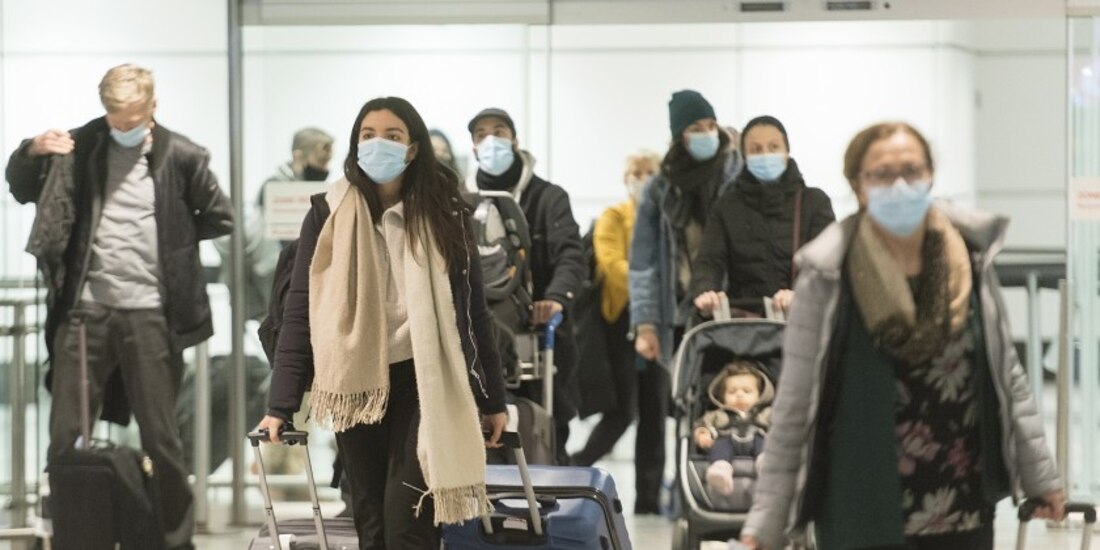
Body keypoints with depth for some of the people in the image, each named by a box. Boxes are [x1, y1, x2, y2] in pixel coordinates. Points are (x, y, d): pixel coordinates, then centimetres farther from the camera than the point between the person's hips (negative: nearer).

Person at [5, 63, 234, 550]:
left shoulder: (181, 157, -1)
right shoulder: (82, 145, 6)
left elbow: (220, 218, 8)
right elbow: (22, 191, 12)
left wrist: (169, 236, 2)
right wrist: (32, 151, -7)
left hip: (149, 313, -2)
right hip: (85, 307, 2)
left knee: (160, 438, 5)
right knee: (64, 435, 3)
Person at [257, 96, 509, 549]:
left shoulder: (443, 215, -1)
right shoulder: (328, 214, -2)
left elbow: (471, 309, 3)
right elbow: (300, 311, -3)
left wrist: (492, 400, 5)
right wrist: (281, 405, -8)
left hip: (421, 382, -1)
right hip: (356, 384, 1)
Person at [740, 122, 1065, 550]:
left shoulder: (971, 259, 1)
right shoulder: (829, 277, -10)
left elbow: (1007, 375, 10)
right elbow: (794, 405, -7)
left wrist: (1038, 474, 12)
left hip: (964, 513, 4)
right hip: (864, 515, -4)